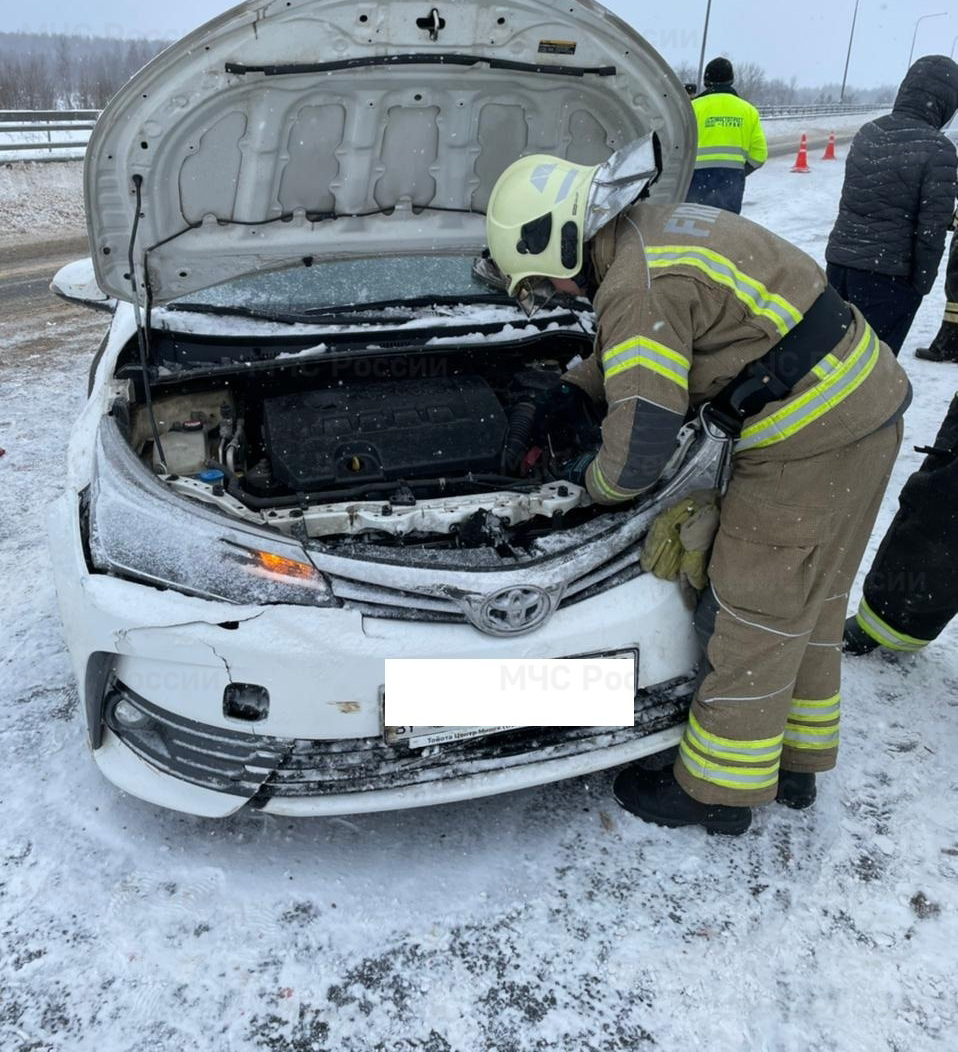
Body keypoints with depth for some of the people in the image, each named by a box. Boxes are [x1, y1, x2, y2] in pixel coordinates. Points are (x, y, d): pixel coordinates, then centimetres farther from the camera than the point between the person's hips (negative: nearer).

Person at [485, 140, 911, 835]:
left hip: (809, 439, -10)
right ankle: (795, 763, 37)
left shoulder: (637, 284, -20)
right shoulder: (658, 228, 12)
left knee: (754, 614, 2)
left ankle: (719, 791, 20)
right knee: (807, 603, 19)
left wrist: (594, 480, 1)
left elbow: (640, 447, -20)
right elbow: (627, 352, 29)